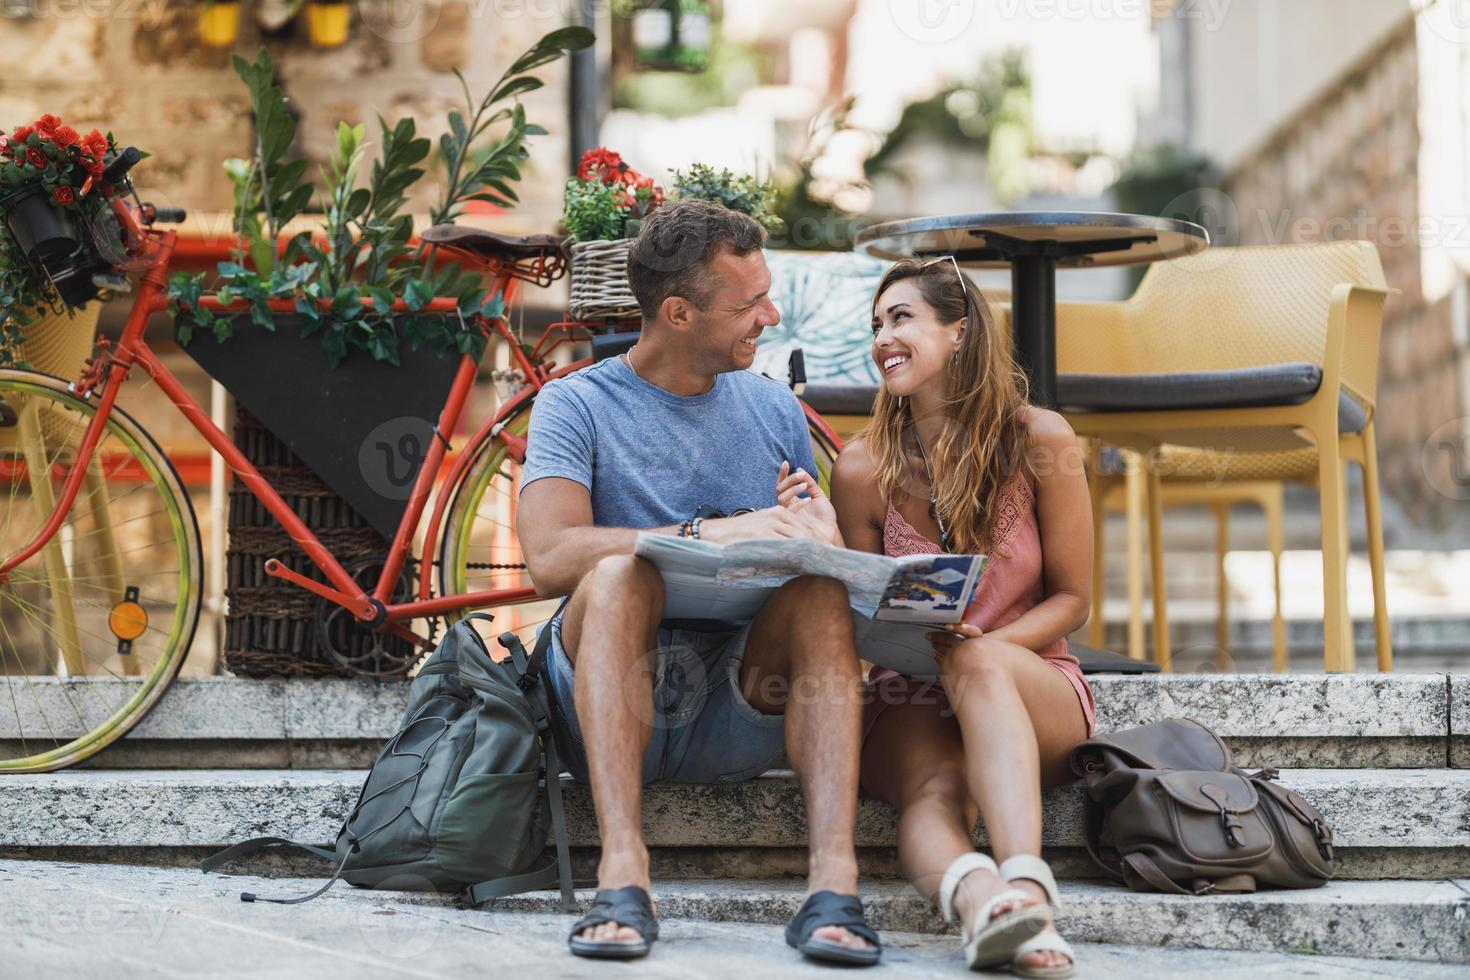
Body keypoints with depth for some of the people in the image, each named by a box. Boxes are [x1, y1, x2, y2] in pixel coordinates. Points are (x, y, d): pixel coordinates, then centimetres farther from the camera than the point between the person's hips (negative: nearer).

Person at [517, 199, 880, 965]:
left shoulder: (774, 410, 14)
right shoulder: (577, 405, 0)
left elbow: (815, 548, 16)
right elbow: (548, 559, -17)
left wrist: (822, 538, -10)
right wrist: (708, 535, -28)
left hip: (741, 710, 3)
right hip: (611, 702, -2)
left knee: (819, 590, -26)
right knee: (619, 574, -32)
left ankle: (834, 875, -37)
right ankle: (623, 873, -41)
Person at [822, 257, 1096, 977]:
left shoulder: (1039, 441, -3)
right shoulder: (863, 469, 0)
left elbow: (1070, 600, 1)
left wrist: (976, 645, -18)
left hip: (1032, 687, -1)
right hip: (909, 700, 1)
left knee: (980, 662, -37)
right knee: (934, 787, -34)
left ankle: (1023, 885, -58)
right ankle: (981, 901, -68)